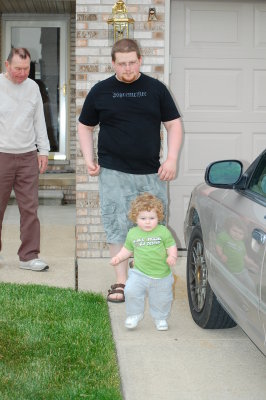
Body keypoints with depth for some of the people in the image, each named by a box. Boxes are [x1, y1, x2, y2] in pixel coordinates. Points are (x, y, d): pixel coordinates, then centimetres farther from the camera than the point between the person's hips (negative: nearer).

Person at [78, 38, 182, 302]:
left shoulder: (156, 89, 6)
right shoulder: (100, 91, 5)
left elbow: (173, 124, 7)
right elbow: (85, 127, 14)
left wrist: (171, 159, -5)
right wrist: (89, 158, 0)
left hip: (152, 172, 1)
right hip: (114, 173, -1)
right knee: (117, 226, 0)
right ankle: (121, 281, 10)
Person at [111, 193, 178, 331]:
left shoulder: (163, 232, -6)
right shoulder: (133, 234, 0)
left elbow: (171, 246, -3)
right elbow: (128, 249, 13)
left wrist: (172, 256, -22)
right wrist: (118, 257, -1)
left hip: (162, 275, -1)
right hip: (139, 273, 1)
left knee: (162, 299, 10)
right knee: (131, 291, -18)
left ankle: (160, 318, 38)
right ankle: (135, 315, 6)